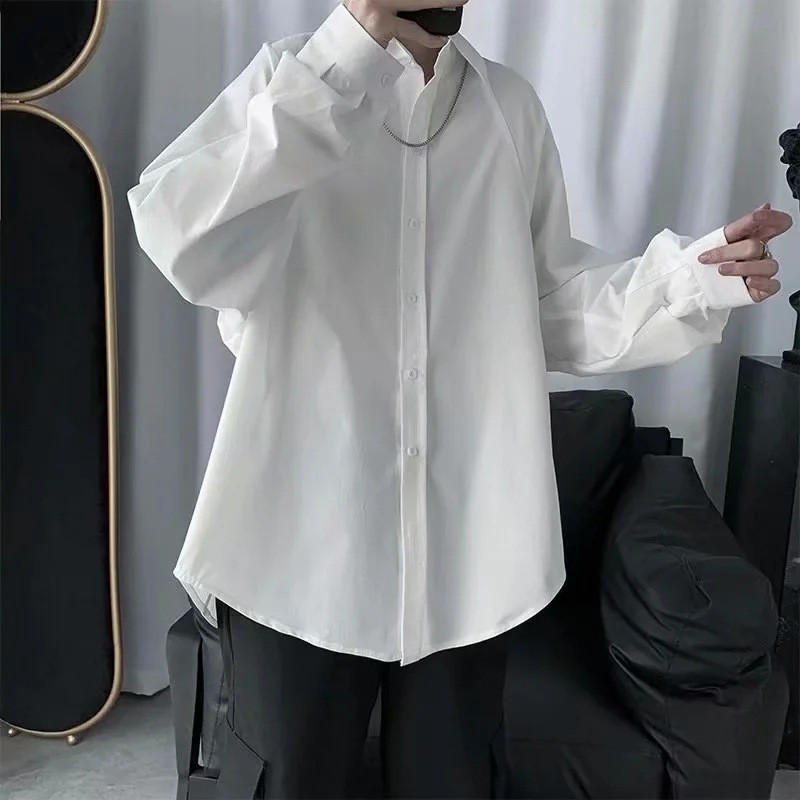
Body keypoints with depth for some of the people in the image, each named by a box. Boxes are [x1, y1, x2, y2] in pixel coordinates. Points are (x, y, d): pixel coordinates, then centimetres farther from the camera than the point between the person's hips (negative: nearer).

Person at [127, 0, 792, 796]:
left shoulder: (512, 106, 6)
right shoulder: (292, 79, -4)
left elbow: (549, 303, 9)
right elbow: (184, 242, -24)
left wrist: (695, 276, -6)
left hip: (463, 540, 3)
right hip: (300, 532, -2)